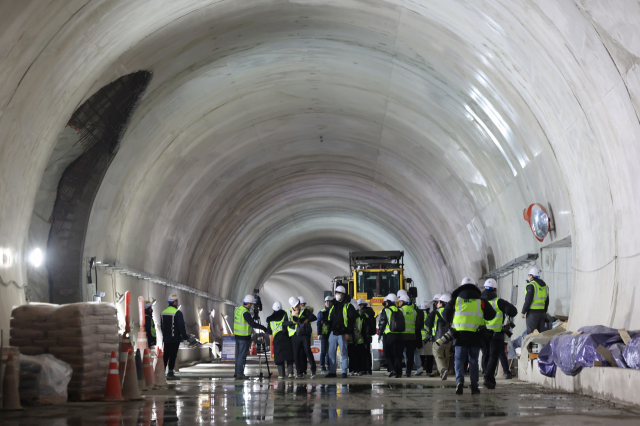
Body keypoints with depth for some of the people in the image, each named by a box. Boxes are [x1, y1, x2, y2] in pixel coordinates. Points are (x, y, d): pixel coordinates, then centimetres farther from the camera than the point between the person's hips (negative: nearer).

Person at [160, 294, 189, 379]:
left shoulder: (163, 312, 9)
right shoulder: (177, 313, -14)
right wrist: (184, 336, -8)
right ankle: (170, 373, -3)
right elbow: (181, 326, -15)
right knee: (173, 355, -3)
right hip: (175, 338, -7)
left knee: (166, 355, 13)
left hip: (166, 338, 7)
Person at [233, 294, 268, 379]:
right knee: (242, 356, -3)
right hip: (244, 337, -9)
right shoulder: (245, 312, -21)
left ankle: (237, 372, 20)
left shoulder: (237, 309, 7)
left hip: (237, 335, 9)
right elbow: (253, 324, -26)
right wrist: (263, 328, -16)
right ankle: (240, 373, -1)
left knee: (238, 355, 15)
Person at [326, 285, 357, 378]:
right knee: (331, 353, 5)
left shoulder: (348, 306, -3)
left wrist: (348, 333, -14)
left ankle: (344, 372, 2)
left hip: (342, 334, -6)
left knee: (344, 353, -2)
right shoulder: (333, 306, 16)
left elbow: (352, 320, -8)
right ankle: (332, 371, 10)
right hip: (333, 333, 6)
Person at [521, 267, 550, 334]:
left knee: (531, 332, -4)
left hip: (533, 312, -7)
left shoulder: (531, 285, -10)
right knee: (542, 331, 9)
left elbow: (528, 300, -14)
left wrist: (523, 312, -8)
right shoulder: (545, 286, 15)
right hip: (542, 312, 7)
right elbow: (547, 301, 19)